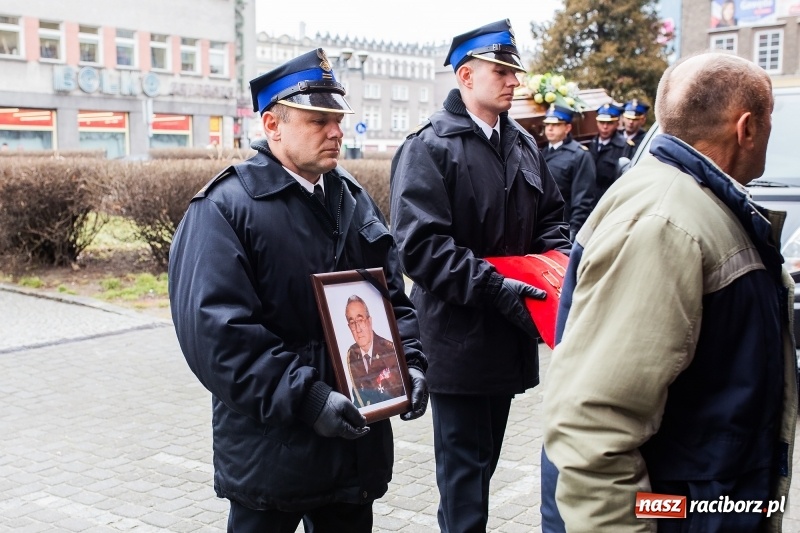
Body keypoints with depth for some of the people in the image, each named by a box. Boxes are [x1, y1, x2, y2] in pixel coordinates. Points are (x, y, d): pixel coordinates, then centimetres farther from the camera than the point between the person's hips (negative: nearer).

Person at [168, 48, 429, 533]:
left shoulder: (355, 199, 9)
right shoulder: (225, 209, -12)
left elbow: (393, 297, 14)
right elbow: (216, 330, -20)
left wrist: (410, 362, -4)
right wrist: (305, 397, -24)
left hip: (356, 438, 6)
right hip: (272, 449, -5)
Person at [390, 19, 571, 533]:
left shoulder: (524, 144, 10)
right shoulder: (429, 147, -11)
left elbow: (550, 216, 19)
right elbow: (420, 245, -20)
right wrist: (492, 286, -25)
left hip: (508, 332, 7)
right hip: (459, 336, -7)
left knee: (486, 454, 18)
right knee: (466, 459, 2)